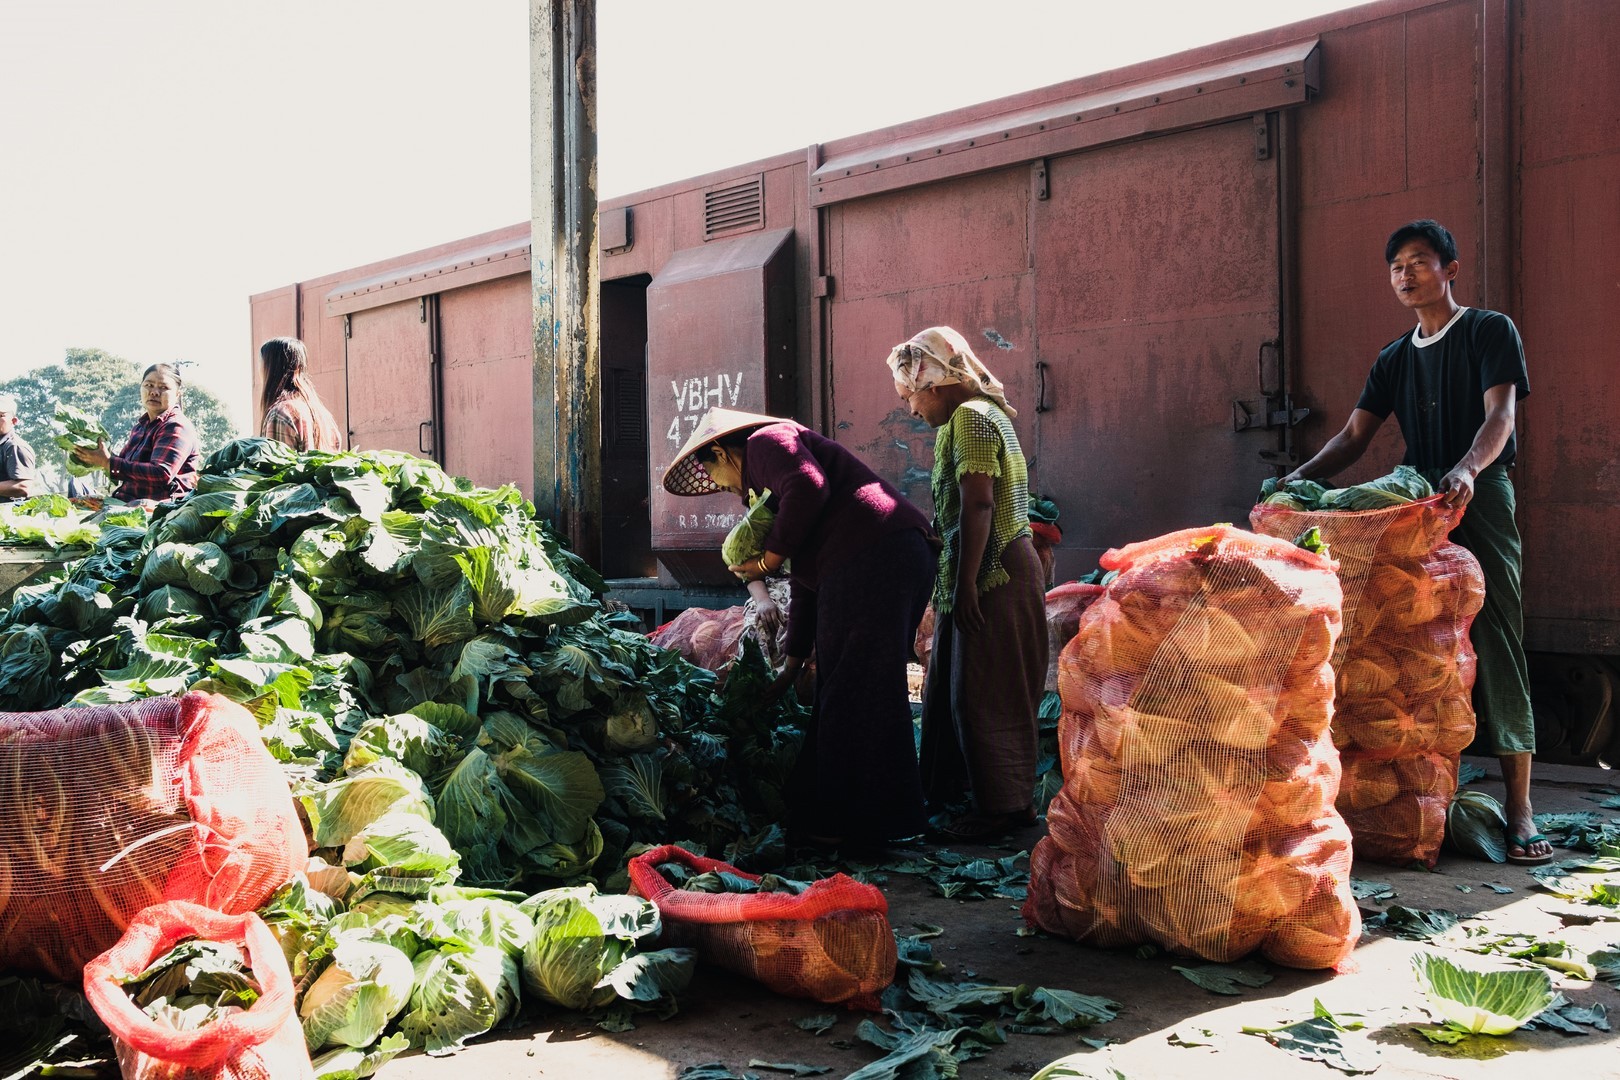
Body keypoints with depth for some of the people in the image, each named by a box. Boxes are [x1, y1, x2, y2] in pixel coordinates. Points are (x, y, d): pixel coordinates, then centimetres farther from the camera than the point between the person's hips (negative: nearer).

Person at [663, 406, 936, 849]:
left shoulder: (766, 441, 4)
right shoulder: (765, 483, 32)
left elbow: (809, 488, -19)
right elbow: (806, 582, 31)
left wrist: (768, 559, -8)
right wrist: (793, 662, 32)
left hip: (873, 559, -11)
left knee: (852, 692, -6)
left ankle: (850, 824, -1)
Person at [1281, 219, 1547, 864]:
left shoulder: (1489, 332, 2)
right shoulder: (1394, 360, 18)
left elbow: (1500, 413, -12)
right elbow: (1355, 435, 11)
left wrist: (1467, 469, -31)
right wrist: (1307, 473, -8)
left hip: (1480, 499, -5)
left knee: (1495, 640, -10)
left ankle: (1519, 809, -9)